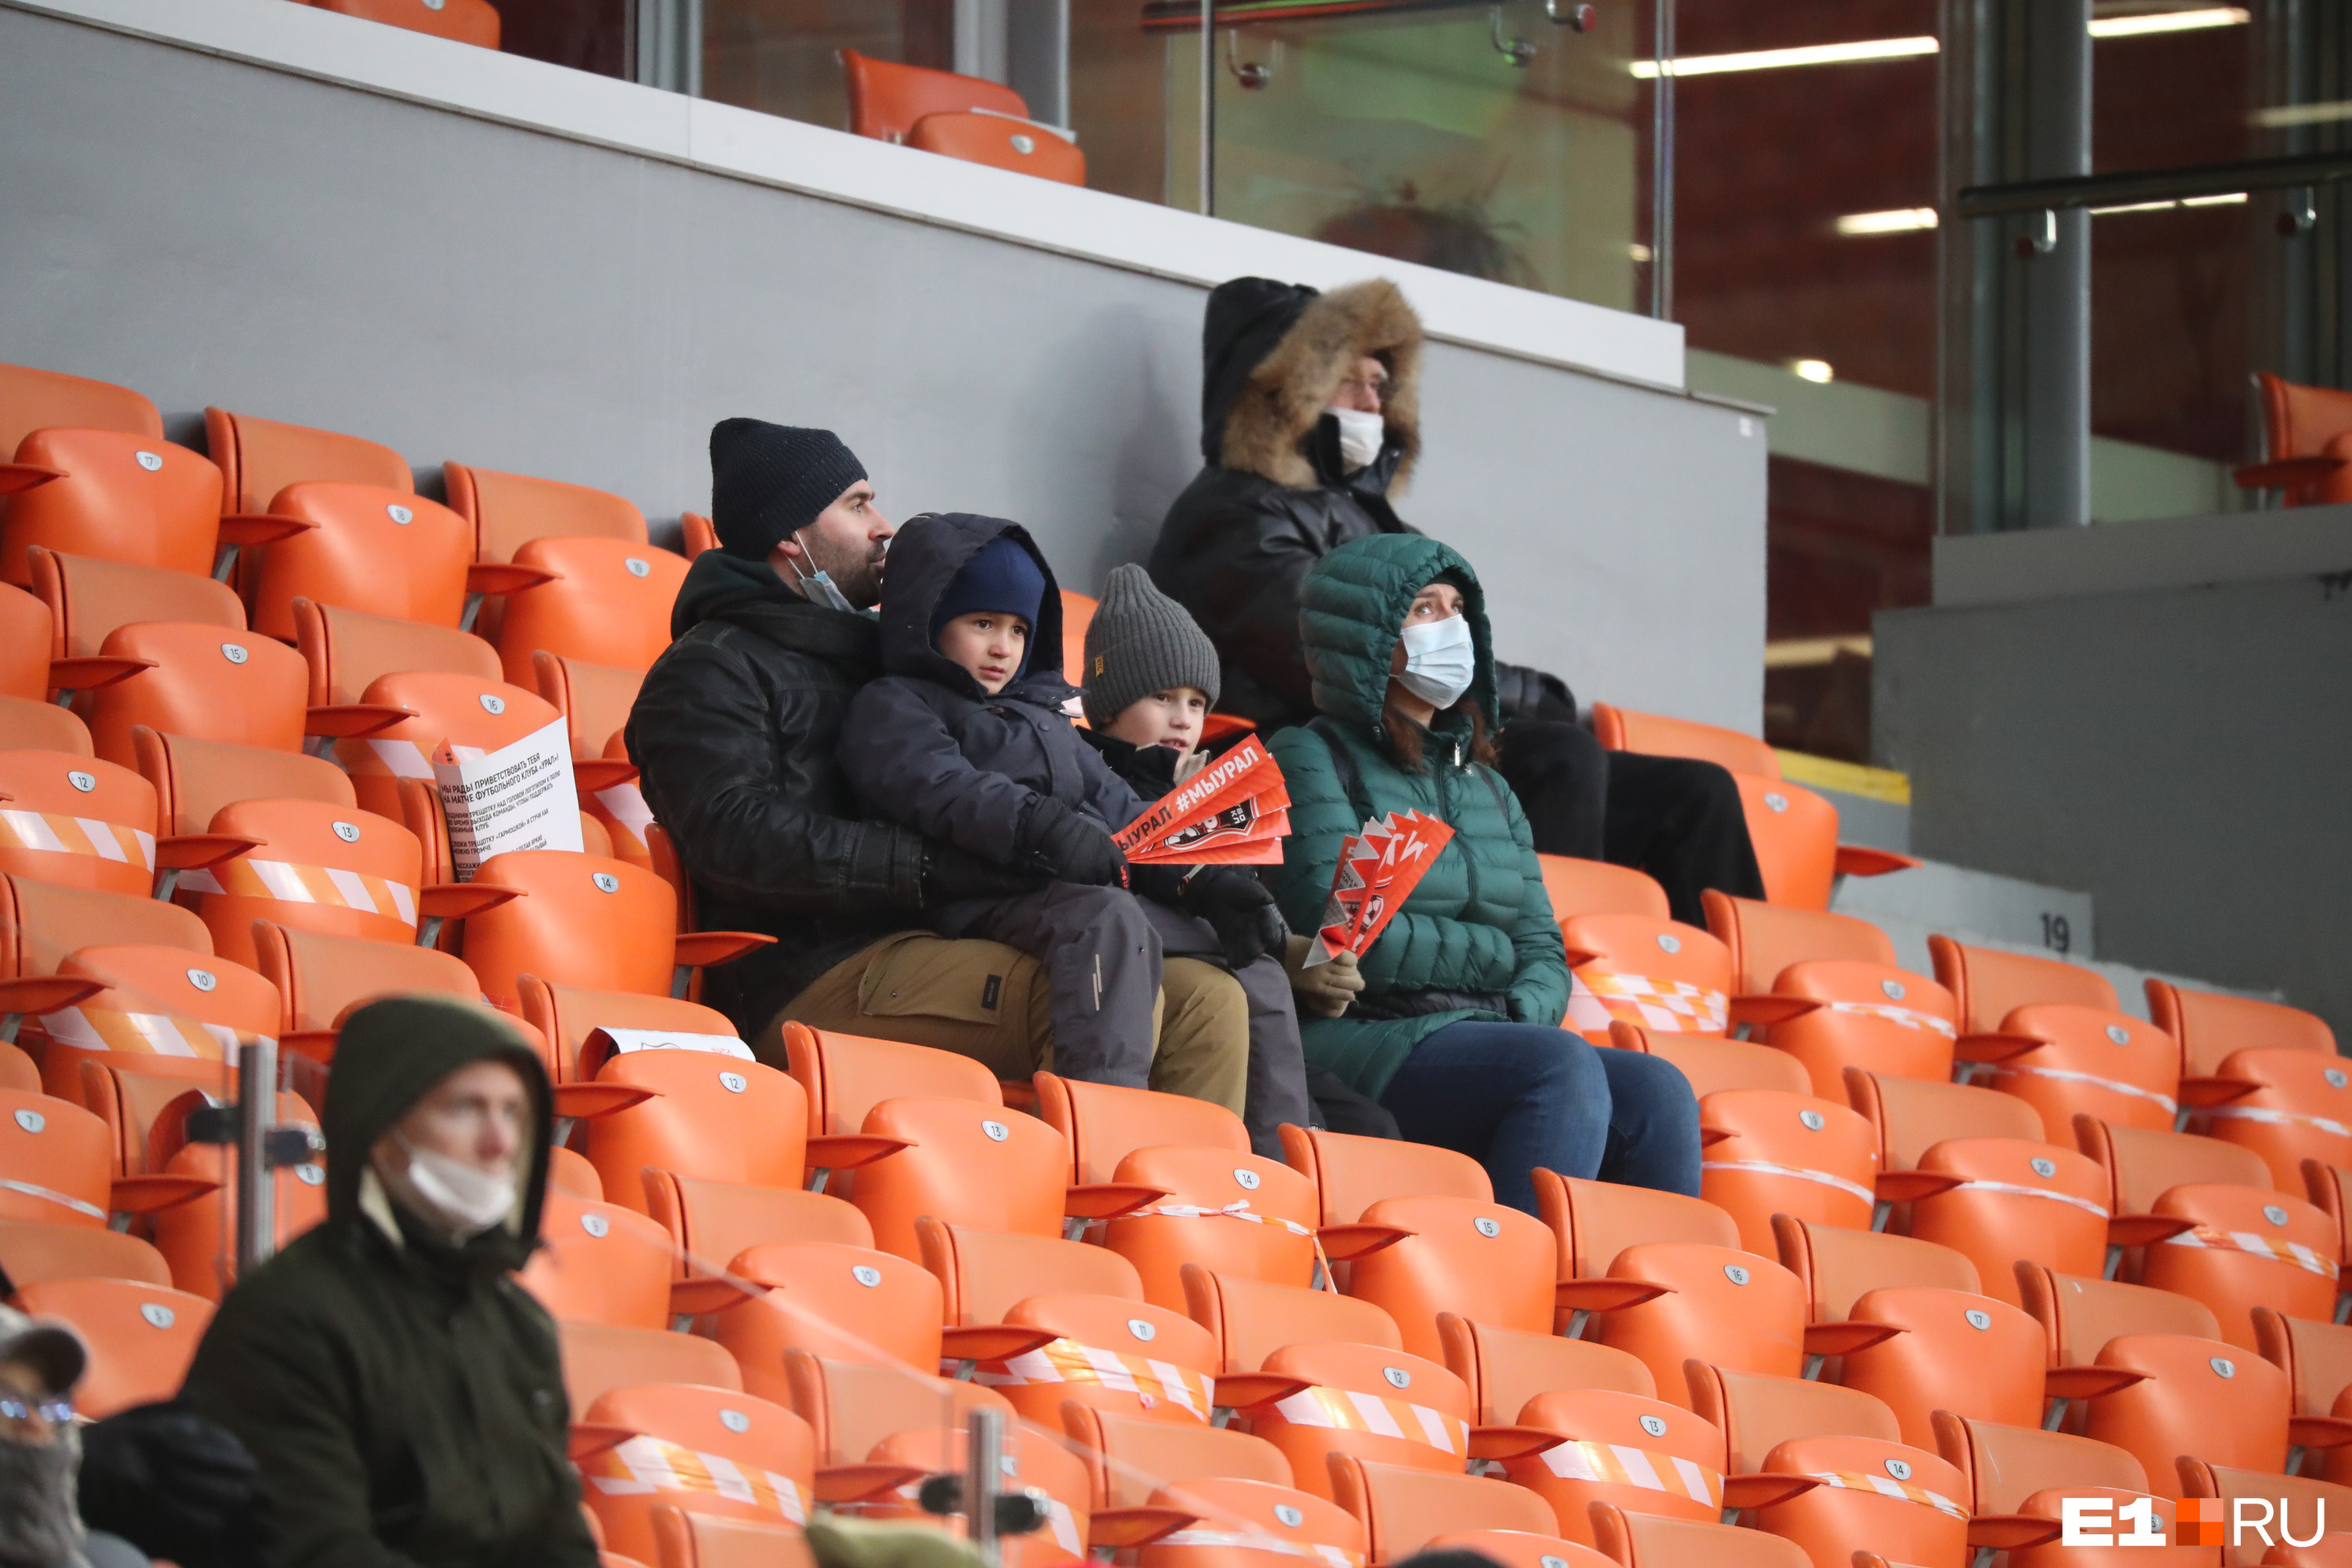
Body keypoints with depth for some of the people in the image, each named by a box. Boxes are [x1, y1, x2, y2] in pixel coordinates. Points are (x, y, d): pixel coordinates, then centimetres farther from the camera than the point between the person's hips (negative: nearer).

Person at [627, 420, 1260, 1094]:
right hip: (811, 980, -8)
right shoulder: (707, 672, 3)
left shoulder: (871, 649, 31)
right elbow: (738, 838, -14)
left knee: (1209, 1002, -11)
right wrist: (933, 868, -21)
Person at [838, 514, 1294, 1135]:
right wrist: (1041, 825, -29)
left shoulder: (1043, 717, 35)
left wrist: (1203, 881, 5)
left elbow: (1120, 812, 24)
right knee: (1107, 920, -38)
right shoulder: (890, 708, 10)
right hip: (987, 902, -8)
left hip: (1105, 890, 8)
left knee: (1257, 973, -4)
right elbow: (938, 787, -11)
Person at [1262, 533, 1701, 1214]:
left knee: (1658, 1092, -22)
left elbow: (1543, 951, 20)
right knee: (1562, 1067, -33)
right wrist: (1491, 954, 3)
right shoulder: (1309, 760, 4)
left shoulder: (1485, 787, 26)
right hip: (1360, 1040, -7)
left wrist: (1523, 1011, -5)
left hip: (1483, 1041, 7)